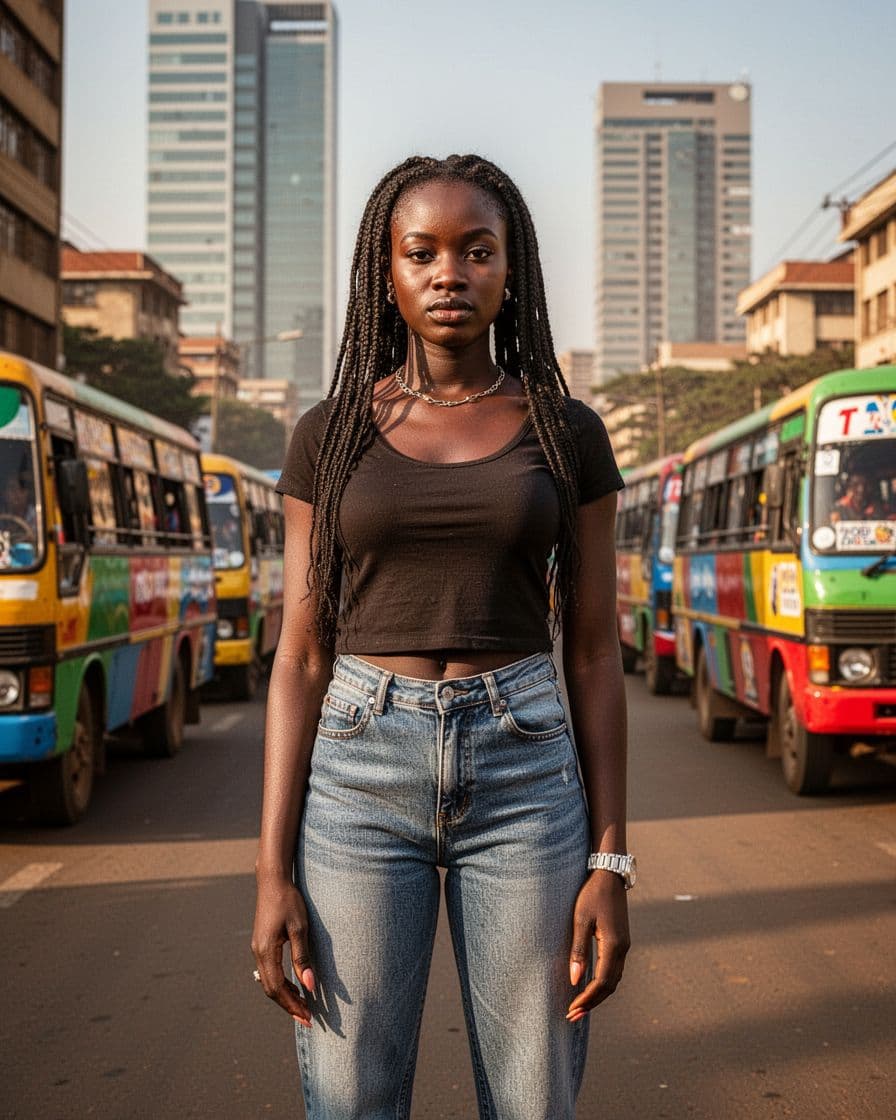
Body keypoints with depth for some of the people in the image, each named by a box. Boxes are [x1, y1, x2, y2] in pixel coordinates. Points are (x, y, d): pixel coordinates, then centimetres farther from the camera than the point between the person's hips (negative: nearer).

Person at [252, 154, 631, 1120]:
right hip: (360, 777, 0)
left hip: (525, 776, 0)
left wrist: (610, 861, -2)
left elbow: (593, 654, 5)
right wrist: (272, 872, -4)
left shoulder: (566, 432, 5)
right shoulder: (331, 433, 5)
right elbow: (301, 656, 3)